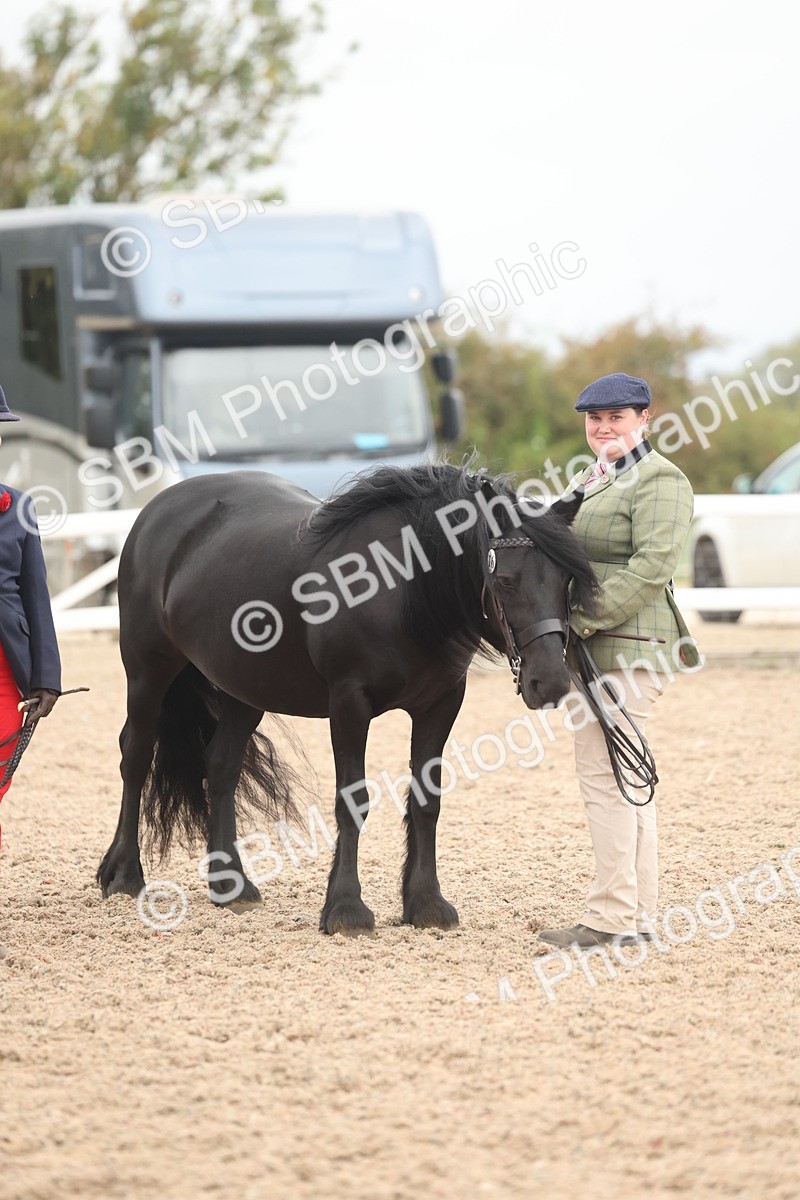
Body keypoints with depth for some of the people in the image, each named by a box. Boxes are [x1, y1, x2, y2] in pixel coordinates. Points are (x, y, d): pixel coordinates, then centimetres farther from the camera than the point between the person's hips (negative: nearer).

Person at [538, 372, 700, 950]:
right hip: (589, 649, 10)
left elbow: (651, 567, -20)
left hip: (626, 648, -10)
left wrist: (585, 620, -23)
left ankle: (614, 916, -9)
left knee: (604, 777, -11)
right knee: (624, 779, 11)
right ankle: (641, 912, 15)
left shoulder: (659, 481, -9)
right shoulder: (588, 481, 21)